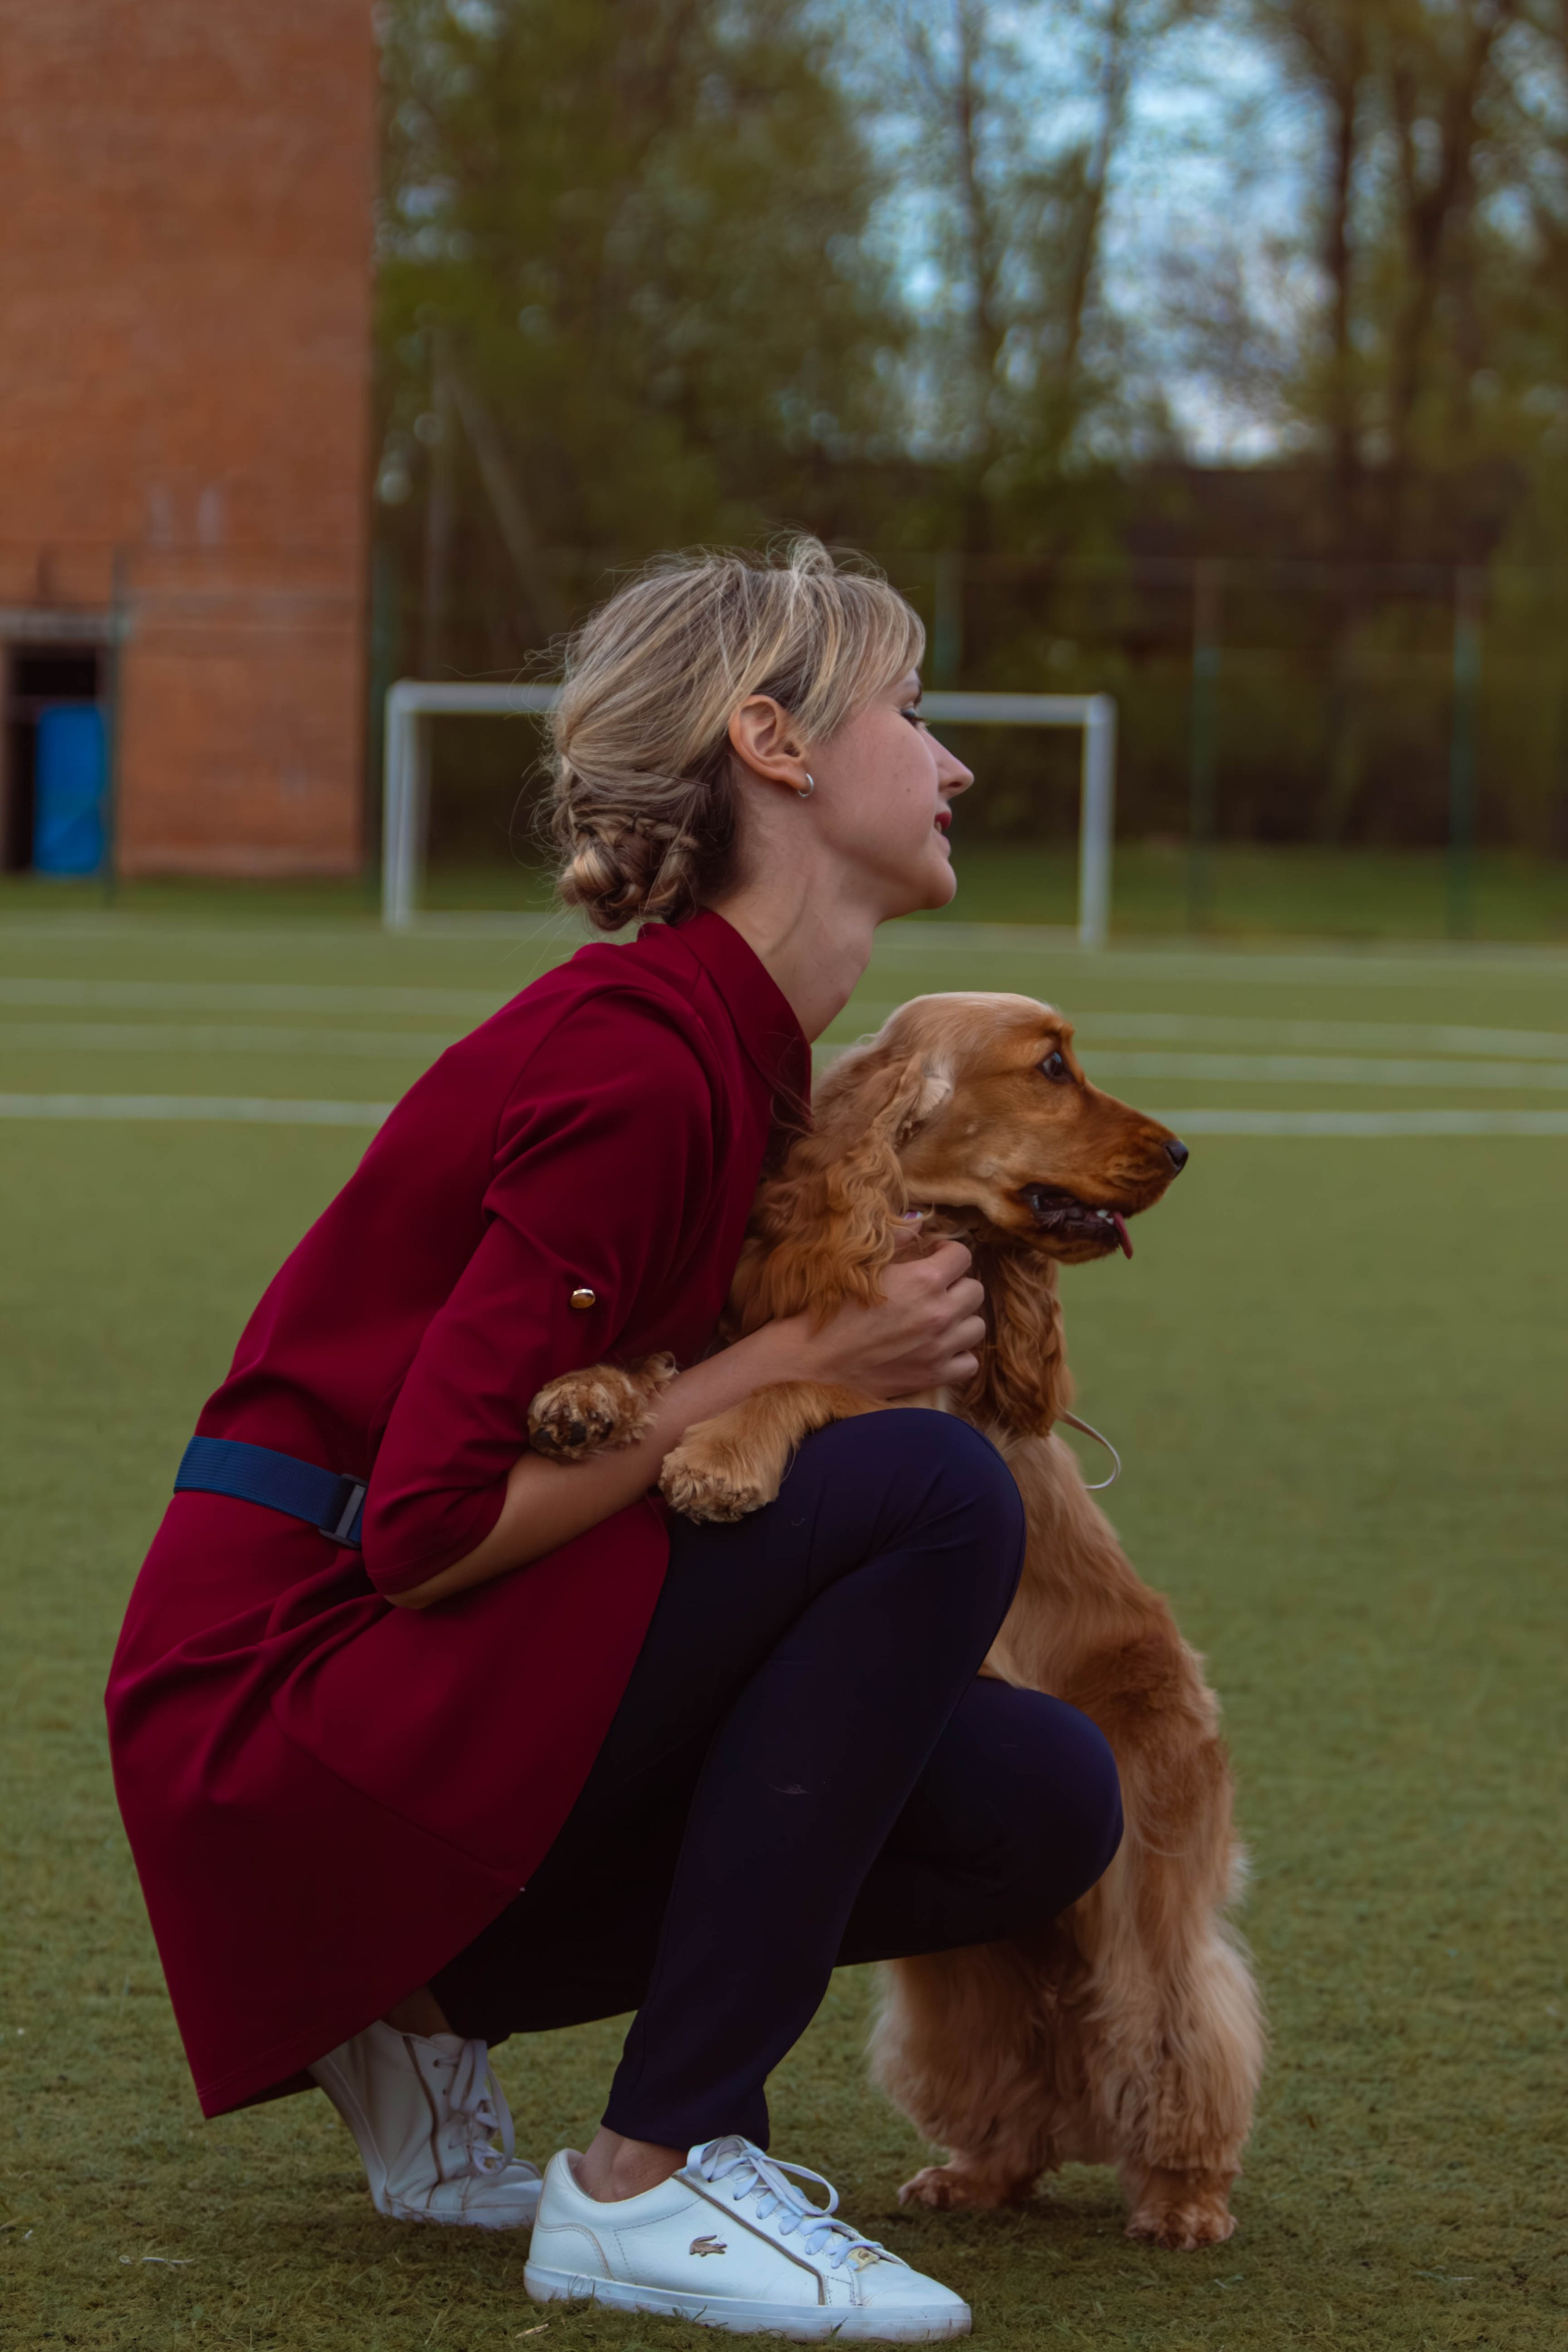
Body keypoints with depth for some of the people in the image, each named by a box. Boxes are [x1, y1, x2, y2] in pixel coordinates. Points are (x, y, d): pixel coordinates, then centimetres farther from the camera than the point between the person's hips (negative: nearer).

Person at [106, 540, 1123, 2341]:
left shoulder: (730, 1044, 11)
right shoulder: (639, 1067, -20)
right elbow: (433, 1520, -24)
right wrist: (803, 1365, -18)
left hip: (453, 1706, 9)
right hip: (287, 1687, -9)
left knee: (1042, 1805, -2)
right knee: (926, 1491, -24)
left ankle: (423, 2004, 9)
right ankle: (651, 2181, -18)